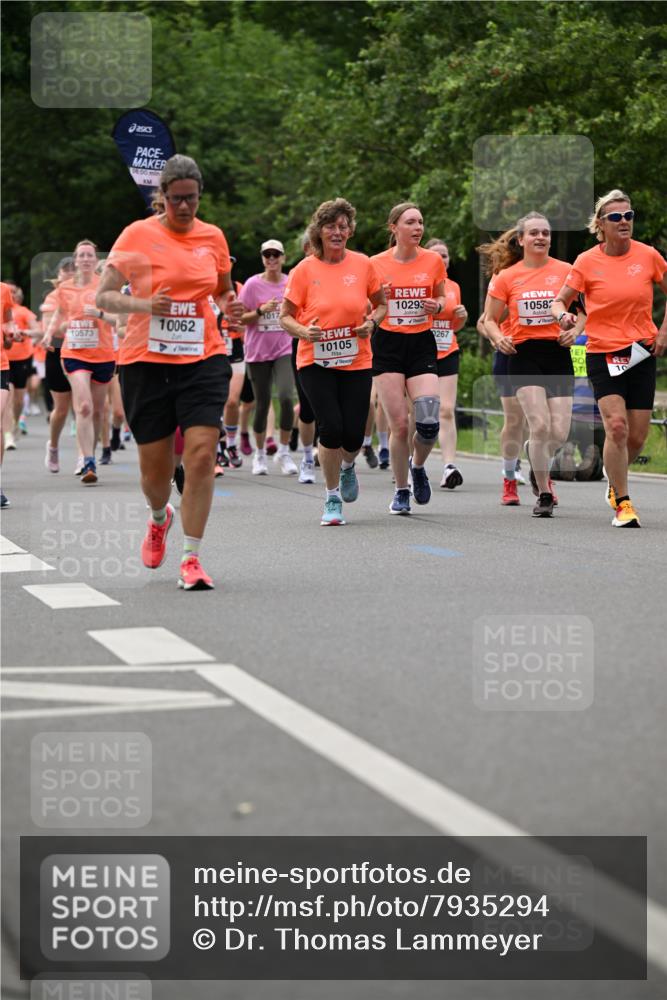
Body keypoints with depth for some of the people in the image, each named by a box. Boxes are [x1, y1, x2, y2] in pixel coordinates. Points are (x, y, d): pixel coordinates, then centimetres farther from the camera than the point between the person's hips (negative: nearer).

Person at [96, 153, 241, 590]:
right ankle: (160, 518, 41)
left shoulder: (213, 237, 7)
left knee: (202, 455, -14)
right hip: (147, 362, -1)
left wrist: (230, 306, 0)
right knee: (155, 469, 5)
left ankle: (192, 559, -7)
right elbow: (104, 296, -3)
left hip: (203, 360, 1)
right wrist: (143, 305, -22)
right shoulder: (138, 235, -3)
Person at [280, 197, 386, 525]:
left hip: (356, 362, 2)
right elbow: (285, 315, 1)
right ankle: (332, 499, 6)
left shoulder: (363, 264, 0)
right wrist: (304, 332, -19)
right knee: (331, 427, -14)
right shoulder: (304, 269, -5)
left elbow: (381, 304, 13)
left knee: (353, 434, -3)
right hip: (315, 361, -2)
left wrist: (372, 322, -7)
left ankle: (347, 466, 36)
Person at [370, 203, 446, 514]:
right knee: (399, 424, -5)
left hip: (422, 345, 1)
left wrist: (437, 306, -6)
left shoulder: (433, 261, 2)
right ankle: (401, 491, 13)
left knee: (428, 422, -13)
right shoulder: (377, 263, -2)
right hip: (388, 345, -1)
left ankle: (417, 465, 20)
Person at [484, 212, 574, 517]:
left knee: (559, 433, -3)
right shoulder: (506, 277, 2)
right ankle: (544, 495, 0)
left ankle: (534, 454, 34)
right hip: (524, 355, -1)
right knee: (540, 425, -15)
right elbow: (490, 320, 10)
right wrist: (499, 339, -10)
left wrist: (574, 331, -8)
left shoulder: (566, 271, 3)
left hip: (558, 354, 1)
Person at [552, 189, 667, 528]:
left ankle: (615, 481, 35)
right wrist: (562, 315, -23)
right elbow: (560, 300, 0)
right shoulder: (587, 262, -6)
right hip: (602, 353, -2)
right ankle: (622, 503, -8)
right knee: (616, 426, -18)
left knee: (637, 435, 4)